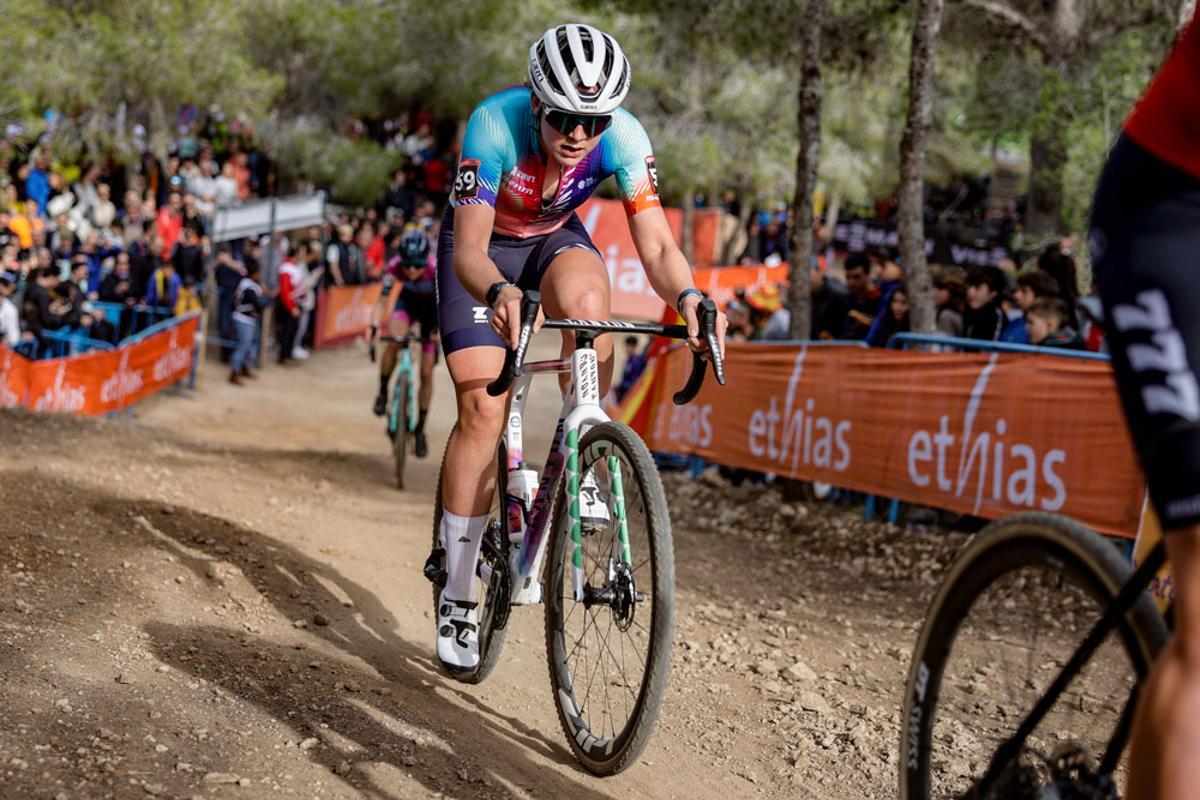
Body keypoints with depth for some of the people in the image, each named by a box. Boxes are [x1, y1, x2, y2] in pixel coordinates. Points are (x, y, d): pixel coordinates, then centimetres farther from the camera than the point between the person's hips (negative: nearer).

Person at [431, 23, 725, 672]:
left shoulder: (623, 136, -28)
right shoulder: (495, 124, -35)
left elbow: (657, 247, -31)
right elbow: (469, 252, -39)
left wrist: (688, 297, -52)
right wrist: (499, 292, -61)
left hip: (555, 238, 2)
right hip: (482, 248, -2)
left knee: (586, 301, -35)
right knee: (483, 408, -15)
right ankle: (457, 597, -5)